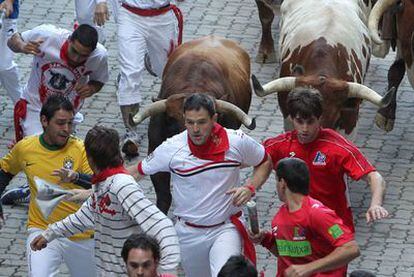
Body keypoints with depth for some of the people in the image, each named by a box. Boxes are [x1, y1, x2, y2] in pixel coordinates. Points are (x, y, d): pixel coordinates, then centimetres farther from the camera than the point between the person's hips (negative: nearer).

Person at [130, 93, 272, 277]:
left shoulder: (237, 142, -12)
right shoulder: (171, 148, -11)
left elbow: (265, 163, 7)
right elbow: (138, 172, 2)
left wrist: (250, 188, -11)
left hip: (225, 229, -2)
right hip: (188, 233, 2)